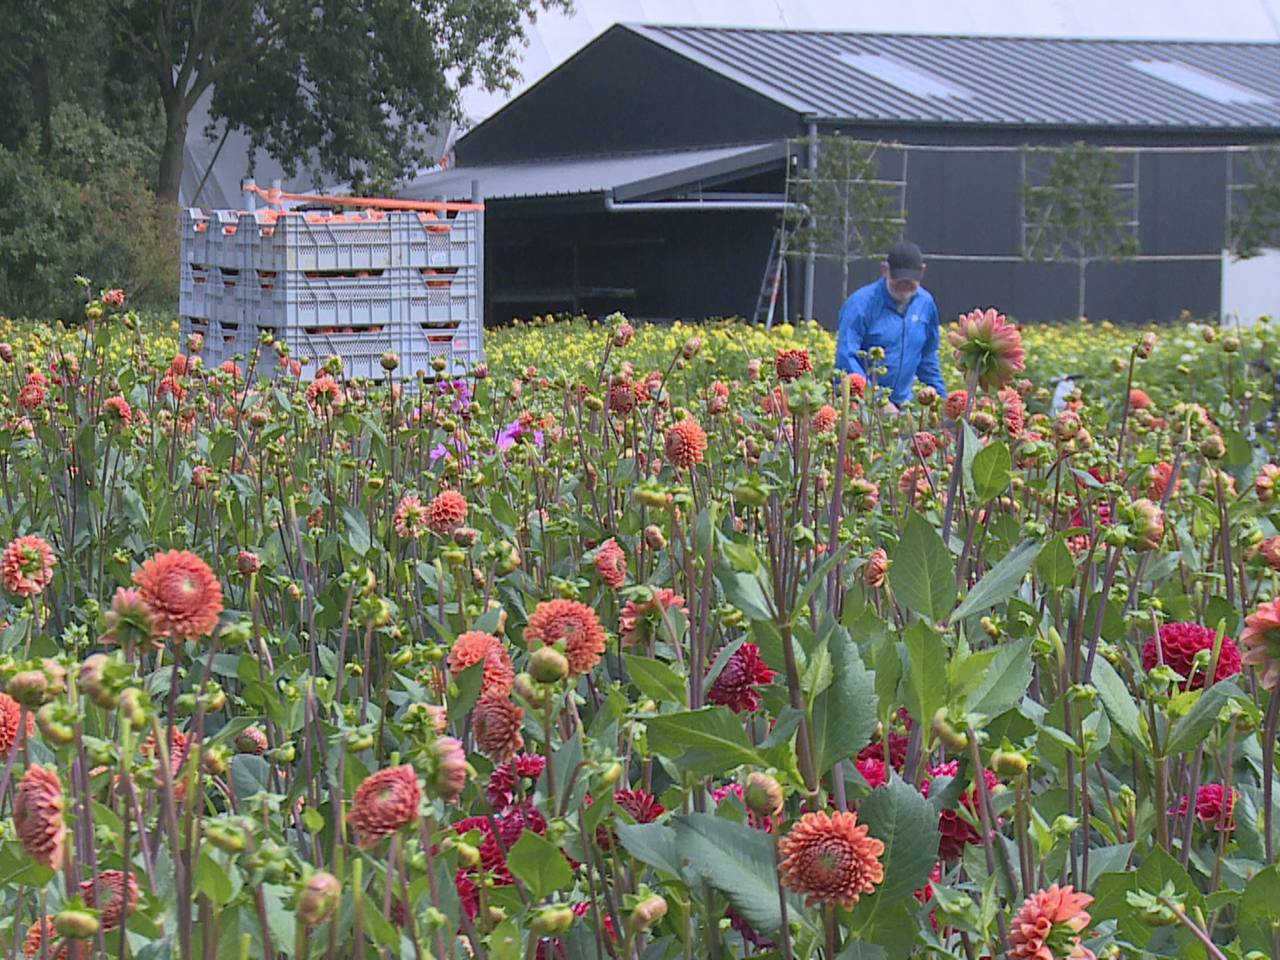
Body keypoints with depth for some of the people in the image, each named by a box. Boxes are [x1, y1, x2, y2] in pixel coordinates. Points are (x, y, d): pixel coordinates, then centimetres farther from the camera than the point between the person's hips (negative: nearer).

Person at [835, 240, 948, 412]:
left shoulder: (925, 303, 7)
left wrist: (940, 399, 12)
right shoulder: (861, 303, -12)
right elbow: (846, 357, -18)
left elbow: (928, 358, 19)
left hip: (902, 403, 5)